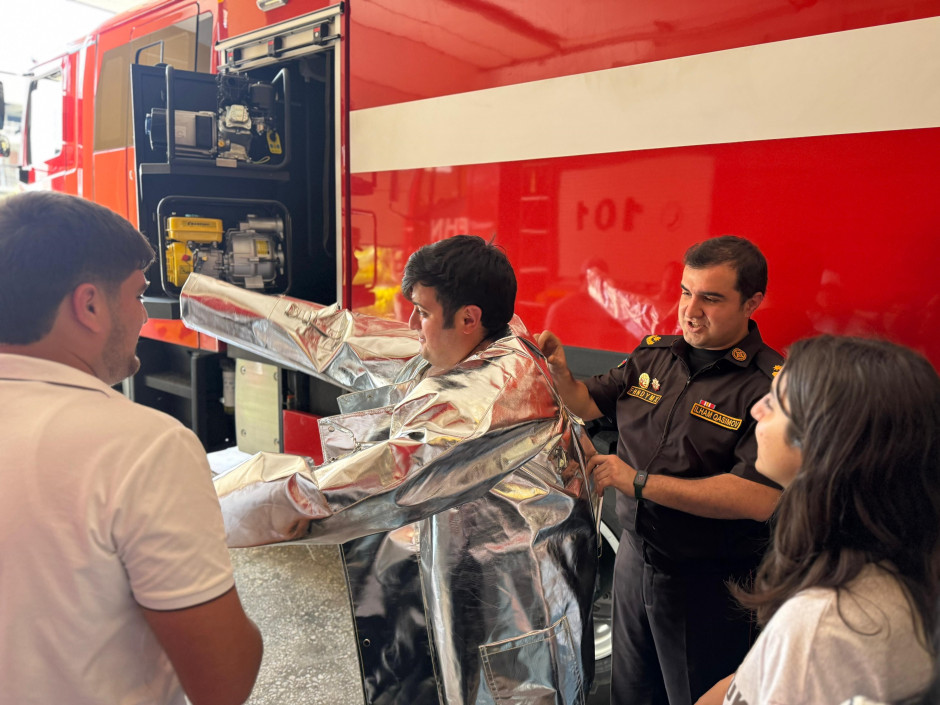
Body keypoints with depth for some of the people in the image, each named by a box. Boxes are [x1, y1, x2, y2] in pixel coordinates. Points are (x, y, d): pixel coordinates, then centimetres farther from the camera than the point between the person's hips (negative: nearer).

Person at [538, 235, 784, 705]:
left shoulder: (771, 385, -21)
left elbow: (759, 499, -29)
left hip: (711, 587, -6)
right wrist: (559, 373, -10)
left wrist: (639, 481, -27)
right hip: (635, 559, 6)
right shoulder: (654, 355, 0)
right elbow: (591, 404, 12)